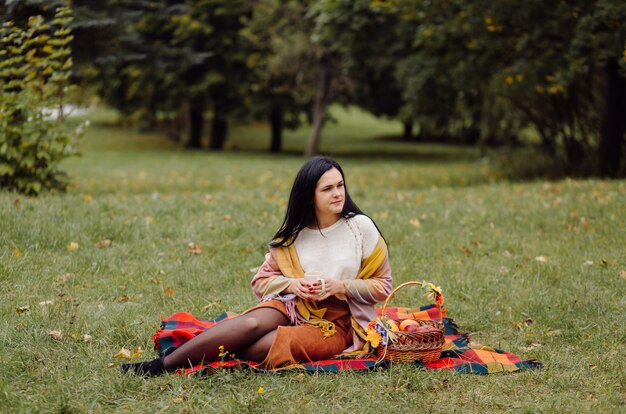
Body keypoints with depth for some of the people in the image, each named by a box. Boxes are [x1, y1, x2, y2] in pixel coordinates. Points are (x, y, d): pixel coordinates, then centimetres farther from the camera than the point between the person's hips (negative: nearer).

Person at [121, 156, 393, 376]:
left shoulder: (361, 227, -5)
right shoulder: (293, 233, 5)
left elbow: (381, 286, -1)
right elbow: (262, 281, 8)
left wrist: (339, 286, -17)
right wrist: (292, 284, -13)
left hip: (336, 323, -3)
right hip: (292, 306, 3)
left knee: (261, 347, -33)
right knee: (251, 323, -32)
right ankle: (161, 364, -34)